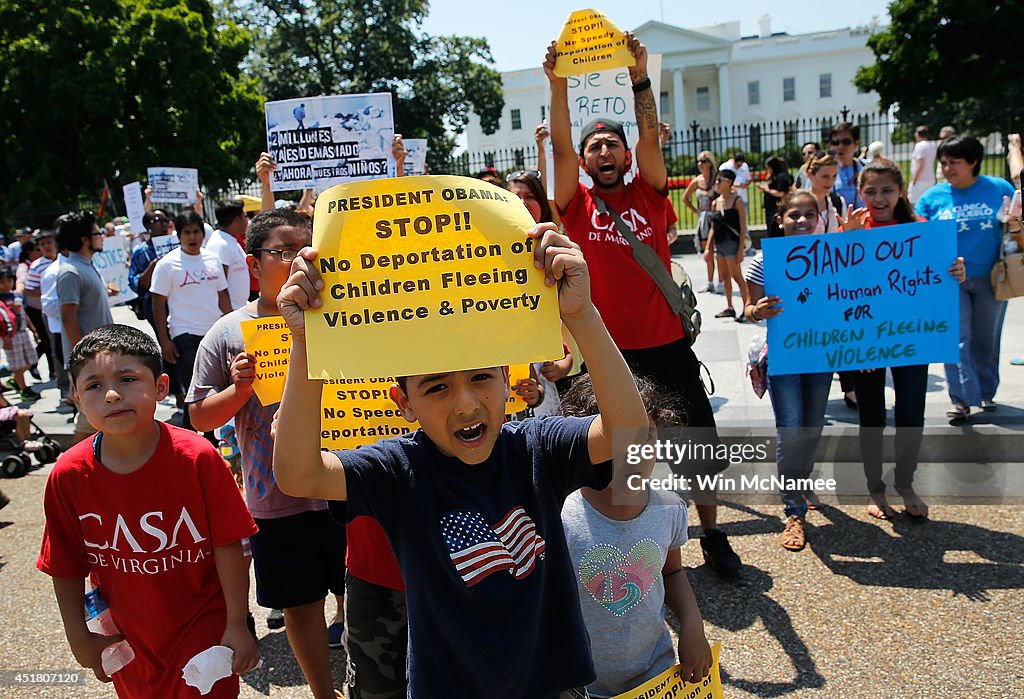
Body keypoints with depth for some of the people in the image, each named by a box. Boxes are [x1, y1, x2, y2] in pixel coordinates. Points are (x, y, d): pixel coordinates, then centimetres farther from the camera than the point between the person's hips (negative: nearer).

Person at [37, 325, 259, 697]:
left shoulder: (198, 458, -23)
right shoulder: (68, 475, -15)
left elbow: (228, 545, -16)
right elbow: (66, 568, -3)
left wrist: (237, 626, -12)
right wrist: (79, 638, 2)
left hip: (203, 627, -3)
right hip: (125, 638, 3)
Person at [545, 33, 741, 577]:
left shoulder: (648, 195, 6)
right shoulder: (576, 204, 2)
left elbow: (651, 136, -7)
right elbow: (560, 148, -11)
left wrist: (640, 79, -19)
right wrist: (559, 87, -22)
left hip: (666, 345, 2)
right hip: (605, 352, -1)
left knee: (702, 446, 10)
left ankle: (711, 534, 30)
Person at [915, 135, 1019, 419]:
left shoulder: (1000, 188, 3)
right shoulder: (932, 197, 2)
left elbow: (1016, 226, 11)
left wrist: (1014, 225, -12)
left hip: (990, 278, 1)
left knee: (986, 338, 12)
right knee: (956, 338, -7)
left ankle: (987, 392, 27)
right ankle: (962, 398, -4)